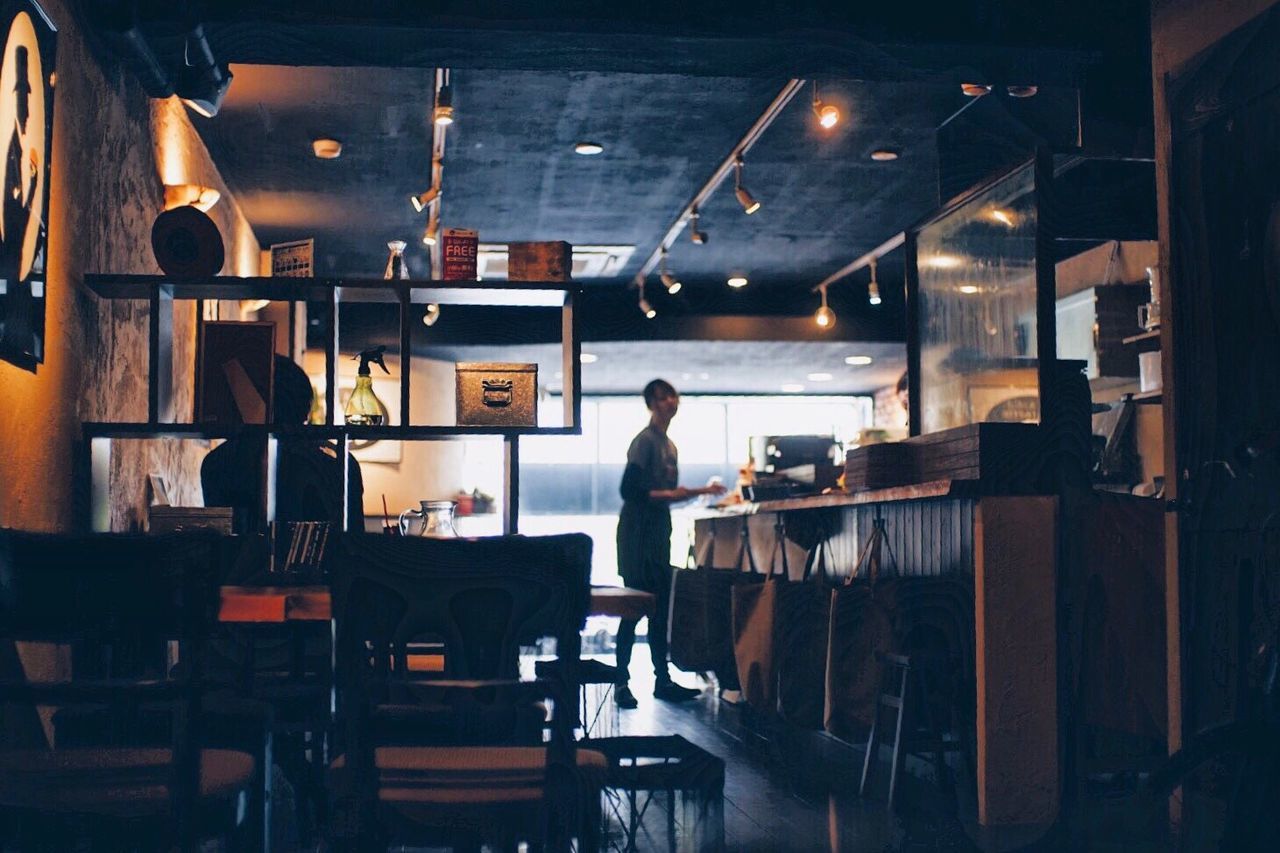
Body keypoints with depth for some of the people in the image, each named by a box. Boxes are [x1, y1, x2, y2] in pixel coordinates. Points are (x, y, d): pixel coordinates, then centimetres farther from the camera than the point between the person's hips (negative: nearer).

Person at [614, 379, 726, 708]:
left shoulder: (669, 445, 16)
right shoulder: (645, 441, -11)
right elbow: (629, 490, -19)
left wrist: (701, 491, 16)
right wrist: (667, 495, -24)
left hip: (659, 534, 8)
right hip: (638, 533, -8)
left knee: (660, 607, 9)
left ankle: (662, 680, 14)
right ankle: (621, 682, -2)